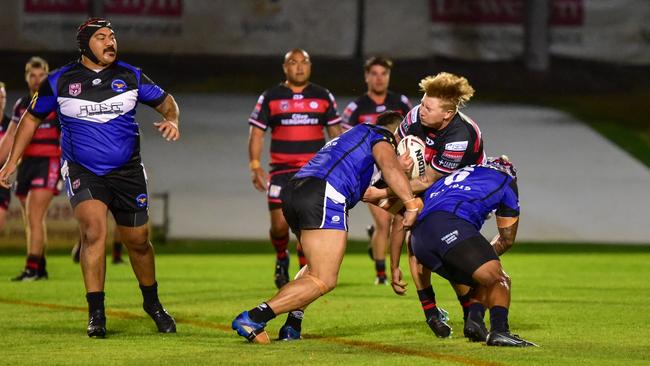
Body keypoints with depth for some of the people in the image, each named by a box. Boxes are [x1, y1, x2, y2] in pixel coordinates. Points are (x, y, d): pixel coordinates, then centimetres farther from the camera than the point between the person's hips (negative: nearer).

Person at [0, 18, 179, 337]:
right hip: (82, 172, -2)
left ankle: (152, 303, 34)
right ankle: (96, 314, -16)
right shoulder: (60, 81, -3)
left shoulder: (131, 77, 1)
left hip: (127, 171, 2)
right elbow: (32, 118, 10)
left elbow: (165, 101, 12)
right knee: (94, 230, -23)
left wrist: (172, 120, -12)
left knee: (137, 240, 9)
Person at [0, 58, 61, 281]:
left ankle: (32, 268, -16)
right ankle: (41, 269, 16)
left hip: (48, 162, -6)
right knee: (31, 221, 7)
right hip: (26, 162, 6)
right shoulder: (21, 105, 13)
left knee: (34, 218, -15)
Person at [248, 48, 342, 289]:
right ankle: (281, 258, 24)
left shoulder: (323, 97, 10)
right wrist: (255, 166, -5)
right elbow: (256, 133, 6)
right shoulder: (270, 98, 5)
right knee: (280, 224, -7)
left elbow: (335, 132, 16)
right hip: (281, 170, 0)